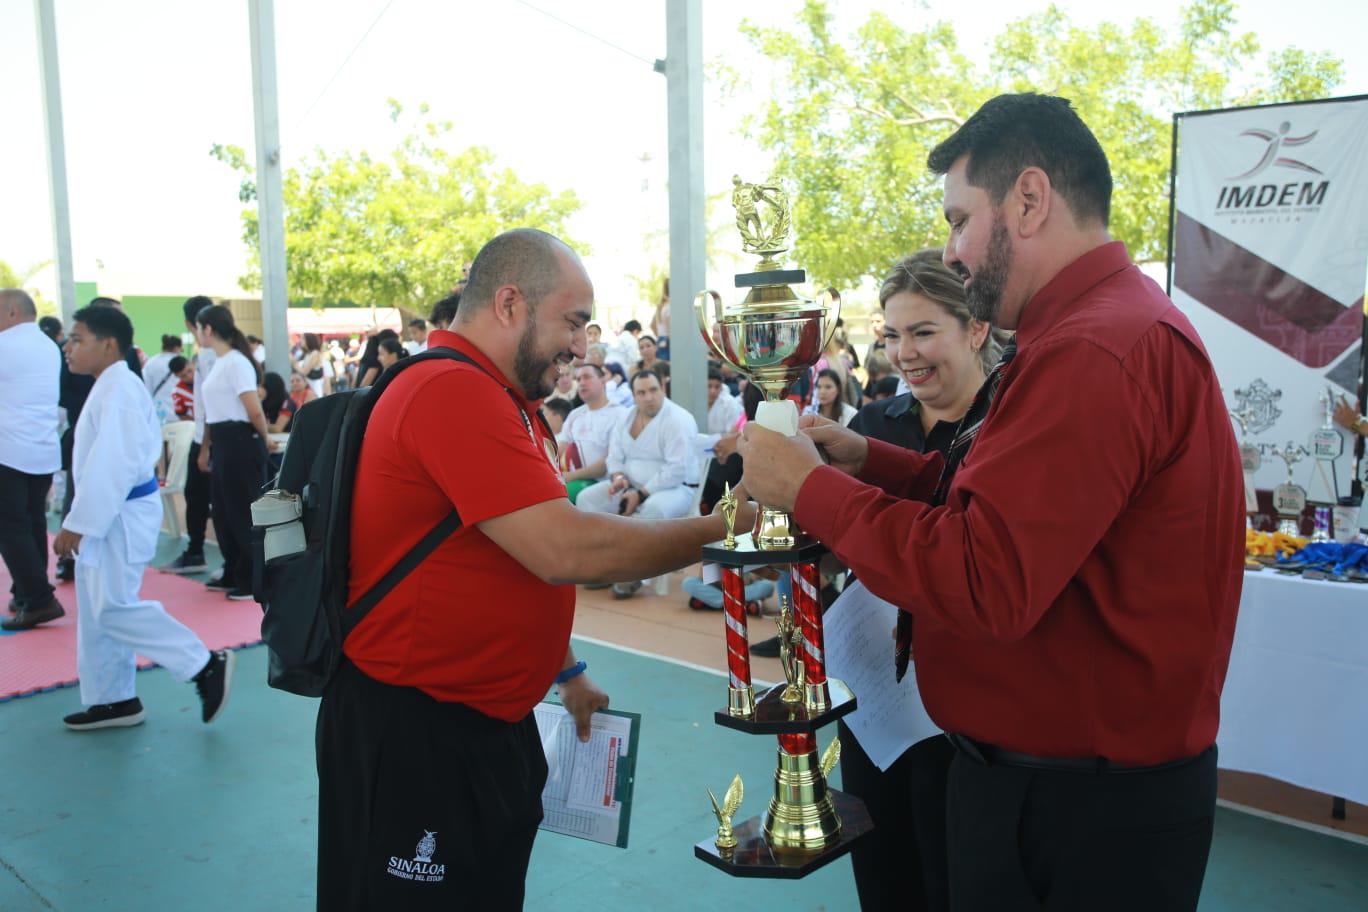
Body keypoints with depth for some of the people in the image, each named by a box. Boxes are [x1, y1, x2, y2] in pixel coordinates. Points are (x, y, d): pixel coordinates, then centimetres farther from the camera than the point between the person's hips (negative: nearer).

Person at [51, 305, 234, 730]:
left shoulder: (119, 390, -19)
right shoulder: (109, 387, 14)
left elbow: (112, 465, -26)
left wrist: (78, 523, -24)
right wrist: (82, 519, 21)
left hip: (121, 516, -10)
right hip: (108, 515, 10)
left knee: (115, 608, -10)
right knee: (97, 611, 14)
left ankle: (207, 666, -4)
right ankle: (112, 699, 24)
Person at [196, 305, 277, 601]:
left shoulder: (236, 363, -15)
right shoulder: (218, 363, 14)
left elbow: (254, 411, -18)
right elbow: (213, 411, 16)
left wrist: (265, 440, -4)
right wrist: (206, 448, 17)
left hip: (241, 443, -10)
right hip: (222, 443, 10)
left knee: (243, 512, -3)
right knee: (224, 511, 16)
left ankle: (254, 581, 7)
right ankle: (234, 575, 29)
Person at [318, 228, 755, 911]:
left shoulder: (494, 399, 11)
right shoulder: (453, 392, -22)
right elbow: (566, 550, -29)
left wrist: (566, 673, 21)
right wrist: (722, 529, -19)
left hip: (487, 721, 9)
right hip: (411, 733, -9)